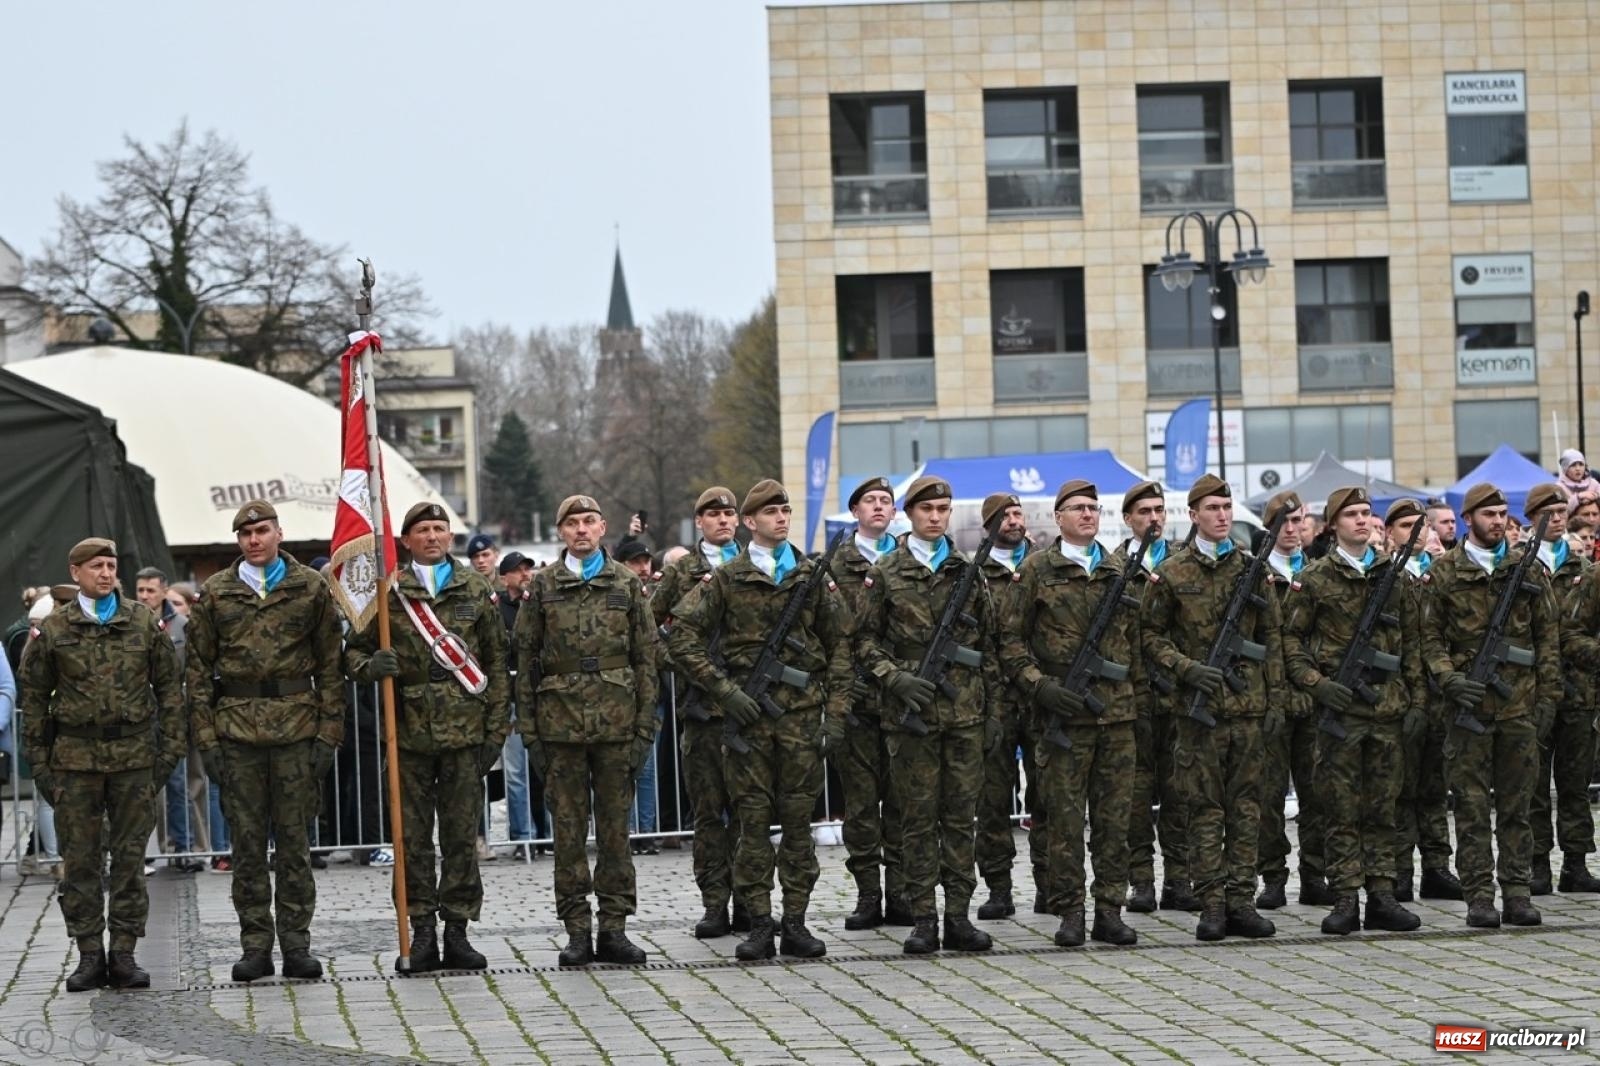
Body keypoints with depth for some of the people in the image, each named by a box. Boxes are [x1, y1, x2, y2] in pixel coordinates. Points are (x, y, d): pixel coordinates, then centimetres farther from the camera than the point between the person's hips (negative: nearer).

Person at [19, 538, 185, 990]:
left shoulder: (143, 623, 6)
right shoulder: (53, 630, 4)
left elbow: (169, 687, 9)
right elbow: (35, 697, 7)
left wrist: (171, 748, 3)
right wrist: (39, 761, 3)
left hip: (134, 754, 0)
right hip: (75, 757, 0)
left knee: (130, 856, 3)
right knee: (80, 859, 2)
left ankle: (124, 952, 9)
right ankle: (89, 955, 9)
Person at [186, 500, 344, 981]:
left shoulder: (311, 588, 5)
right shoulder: (215, 593, 7)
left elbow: (330, 665, 5)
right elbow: (198, 670, 7)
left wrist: (329, 734, -2)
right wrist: (206, 738, 0)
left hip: (297, 725, -1)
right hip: (237, 728, 1)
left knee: (294, 838, 2)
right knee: (247, 841, 3)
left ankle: (296, 942, 7)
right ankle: (255, 945, 8)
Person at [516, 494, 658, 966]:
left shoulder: (626, 584, 7)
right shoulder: (543, 586, 5)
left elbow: (646, 658, 7)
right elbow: (526, 660, 5)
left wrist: (645, 727, 0)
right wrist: (529, 732, -1)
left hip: (616, 721, 0)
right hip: (560, 722, 0)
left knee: (615, 826, 3)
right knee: (568, 830, 2)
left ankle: (614, 927, 9)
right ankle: (577, 930, 7)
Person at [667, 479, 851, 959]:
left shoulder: (812, 576, 10)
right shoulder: (726, 579, 2)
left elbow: (838, 646, 11)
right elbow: (681, 635, -3)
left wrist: (836, 711, 3)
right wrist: (724, 689, -9)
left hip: (802, 715, 2)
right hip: (748, 713, -2)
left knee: (799, 819, 4)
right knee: (753, 819, 0)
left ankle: (795, 923, 8)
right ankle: (759, 924, 4)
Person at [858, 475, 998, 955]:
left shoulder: (968, 570, 10)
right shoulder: (886, 572, 3)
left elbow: (988, 644, 13)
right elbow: (866, 640, 4)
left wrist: (992, 708, 9)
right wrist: (895, 678, -12)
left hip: (965, 711, 2)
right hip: (911, 711, -2)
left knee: (961, 814, 4)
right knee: (918, 816, 0)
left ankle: (958, 915, 9)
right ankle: (924, 918, 4)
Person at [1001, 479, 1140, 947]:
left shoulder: (1120, 570, 13)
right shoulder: (1037, 570, 1)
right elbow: (1010, 640, 0)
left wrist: (1138, 698, 13)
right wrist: (1040, 685, -12)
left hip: (1117, 713, 4)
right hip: (1063, 712, -4)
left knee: (1114, 816, 4)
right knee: (1065, 816, -1)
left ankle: (1109, 909, 9)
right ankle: (1069, 912, 4)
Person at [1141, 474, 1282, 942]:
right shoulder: (1172, 574, 1)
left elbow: (1271, 638, 11)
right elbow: (1150, 634, 4)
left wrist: (1276, 698, 6)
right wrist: (1187, 668, -11)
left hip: (1249, 705, 3)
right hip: (1200, 708, -3)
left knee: (1246, 806, 4)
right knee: (1205, 809, -1)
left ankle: (1241, 901, 8)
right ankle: (1212, 905, 2)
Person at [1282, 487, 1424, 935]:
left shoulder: (1393, 573, 10)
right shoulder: (1314, 579, -1)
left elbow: (1411, 641, 13)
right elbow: (1290, 638, 1)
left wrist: (1417, 698, 8)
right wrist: (1316, 683, -11)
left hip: (1388, 709, 3)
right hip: (1339, 708, -3)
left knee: (1382, 808, 7)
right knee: (1341, 810, -1)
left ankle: (1382, 897, 11)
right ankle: (1346, 901, 2)